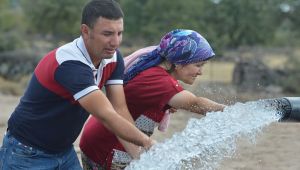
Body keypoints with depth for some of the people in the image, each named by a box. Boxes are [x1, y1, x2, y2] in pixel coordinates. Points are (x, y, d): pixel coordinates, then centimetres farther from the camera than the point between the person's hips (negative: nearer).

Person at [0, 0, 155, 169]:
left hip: (65, 150, 7)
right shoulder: (70, 63, -30)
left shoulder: (113, 58, -6)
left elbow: (119, 109, -11)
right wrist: (147, 141, -29)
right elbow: (106, 116, -33)